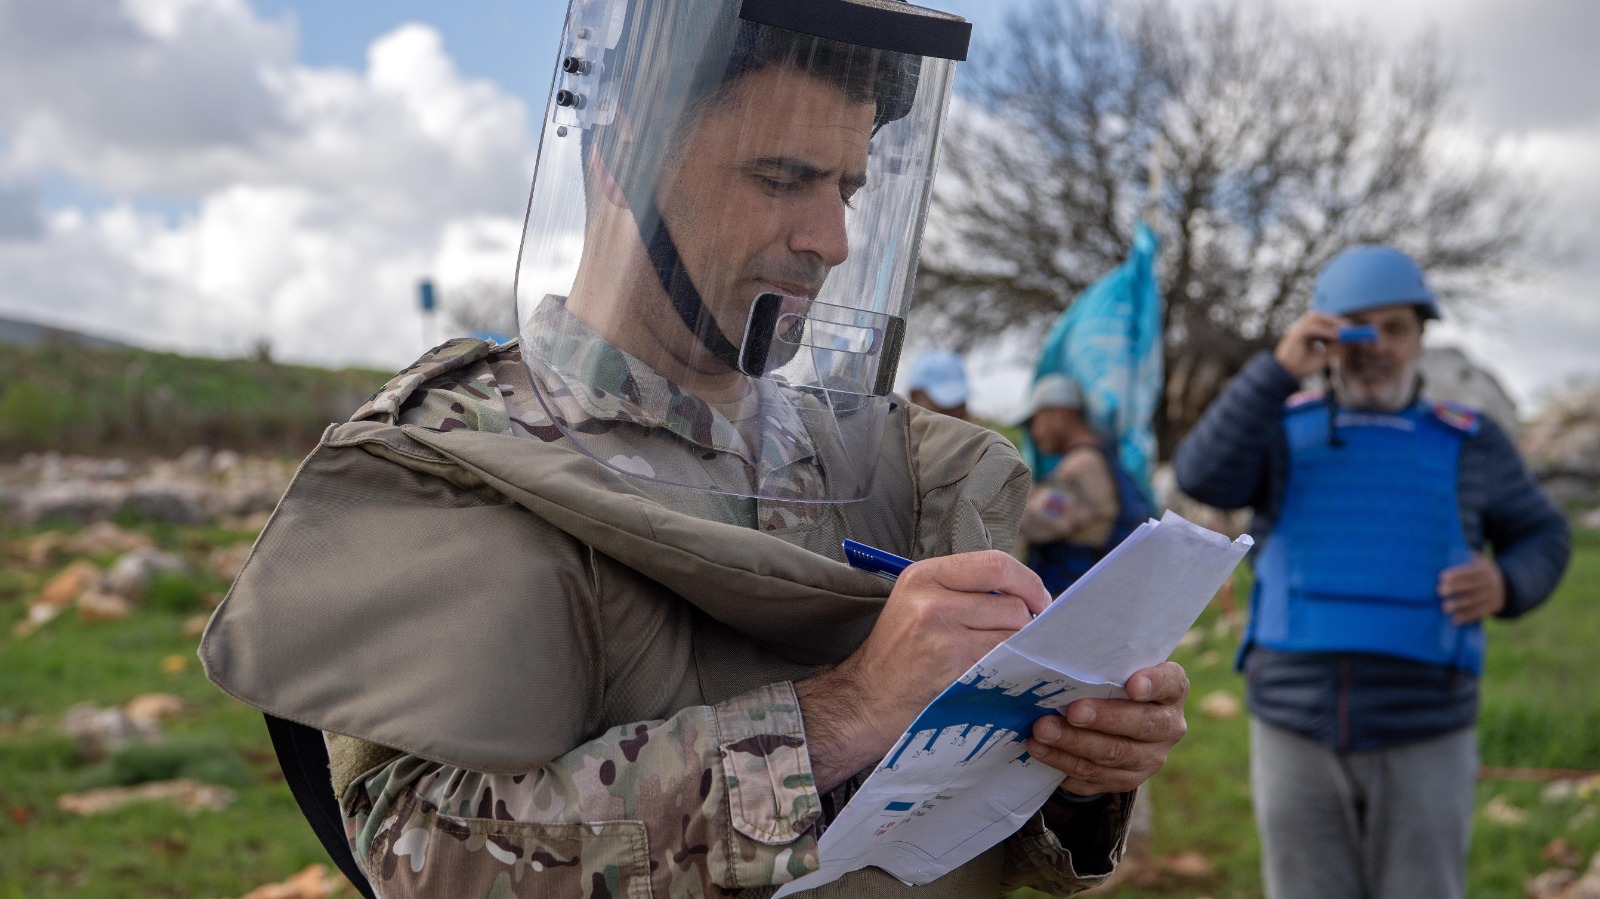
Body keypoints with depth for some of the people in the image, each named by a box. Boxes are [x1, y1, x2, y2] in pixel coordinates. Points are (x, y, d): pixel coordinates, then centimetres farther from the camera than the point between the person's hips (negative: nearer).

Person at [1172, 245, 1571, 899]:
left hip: (1422, 737, 0)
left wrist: (1504, 586, -9)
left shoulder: (1466, 444, 4)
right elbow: (1203, 477, -15)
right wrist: (1281, 367, -20)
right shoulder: (1283, 430, 4)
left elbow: (1538, 541, 14)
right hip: (1297, 728, 1)